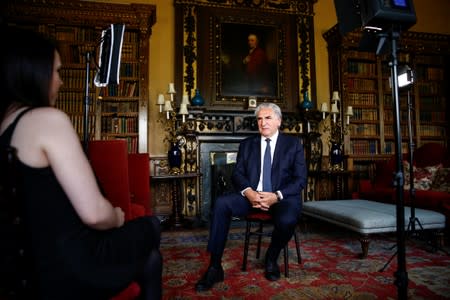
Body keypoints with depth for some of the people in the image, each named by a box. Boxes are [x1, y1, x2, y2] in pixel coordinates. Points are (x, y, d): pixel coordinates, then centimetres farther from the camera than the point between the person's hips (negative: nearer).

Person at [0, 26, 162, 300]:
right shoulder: (47, 119, -20)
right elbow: (94, 213, -26)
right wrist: (117, 218, -4)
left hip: (37, 270, 7)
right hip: (73, 266, -7)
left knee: (151, 258, 24)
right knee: (150, 227, 19)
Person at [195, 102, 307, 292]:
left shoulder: (293, 144, 7)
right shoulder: (247, 144, 14)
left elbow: (300, 179, -1)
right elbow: (237, 174, 6)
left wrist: (277, 196, -18)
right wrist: (249, 192, -17)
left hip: (282, 197, -2)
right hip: (251, 196, 2)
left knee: (287, 220, -35)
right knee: (221, 203, -25)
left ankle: (271, 258, 0)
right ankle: (214, 267, -17)